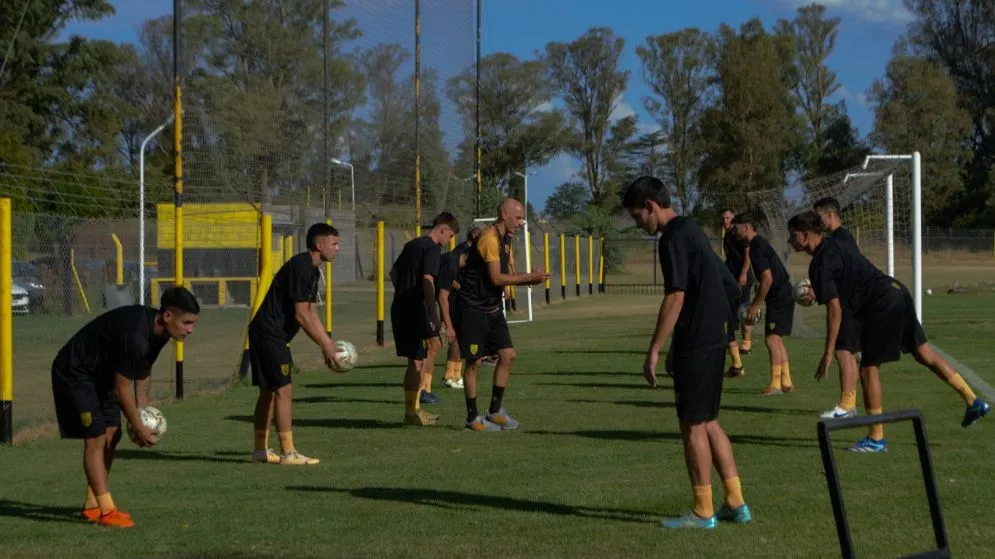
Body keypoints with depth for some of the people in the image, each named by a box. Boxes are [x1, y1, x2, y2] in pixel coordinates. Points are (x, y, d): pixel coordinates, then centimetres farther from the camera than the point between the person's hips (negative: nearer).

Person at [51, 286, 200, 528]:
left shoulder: (157, 329, -7)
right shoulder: (134, 336, -36)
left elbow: (143, 370, 10)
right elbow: (122, 388, -27)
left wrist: (143, 410, 5)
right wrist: (139, 428, -17)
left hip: (101, 373, 10)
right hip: (74, 374, -10)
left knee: (111, 436, 8)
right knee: (96, 439, -13)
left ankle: (92, 505, 17)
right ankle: (106, 511, -11)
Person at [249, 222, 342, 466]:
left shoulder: (311, 270, 13)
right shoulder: (301, 267, -19)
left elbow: (311, 313, 17)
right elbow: (301, 315, -20)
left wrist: (329, 343, 11)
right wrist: (325, 346, -15)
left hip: (266, 334, 11)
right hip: (269, 333, -11)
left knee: (268, 391, 14)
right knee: (284, 390, -9)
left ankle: (260, 450, 21)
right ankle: (288, 453, -6)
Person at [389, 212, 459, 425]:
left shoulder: (411, 245, 16)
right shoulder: (433, 249, -11)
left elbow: (393, 272, 24)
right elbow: (427, 279, -22)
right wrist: (434, 314, -23)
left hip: (400, 307, 9)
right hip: (415, 310, -9)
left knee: (434, 345, 21)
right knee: (417, 360, -4)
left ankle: (424, 390, 21)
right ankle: (411, 412, -2)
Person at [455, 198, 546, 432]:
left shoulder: (505, 239, 13)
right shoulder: (489, 238, -18)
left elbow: (506, 275, 17)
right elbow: (496, 278, -22)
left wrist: (531, 278, -1)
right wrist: (530, 277, -16)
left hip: (492, 308, 9)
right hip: (473, 308, -9)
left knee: (507, 355, 4)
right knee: (474, 361, -2)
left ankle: (495, 411, 14)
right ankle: (472, 418, 6)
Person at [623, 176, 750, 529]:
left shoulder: (673, 238, -14)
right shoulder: (691, 231, 15)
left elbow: (675, 297, -20)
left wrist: (654, 350, -18)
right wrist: (675, 348, 23)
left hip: (696, 345, -10)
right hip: (713, 338, 10)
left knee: (693, 426, -1)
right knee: (708, 422, 15)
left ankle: (702, 512, 5)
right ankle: (736, 503, 17)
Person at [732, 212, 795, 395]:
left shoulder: (757, 247, -17)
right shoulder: (759, 244, 15)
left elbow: (767, 279, -22)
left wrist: (756, 305, -16)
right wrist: (755, 302, 20)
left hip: (779, 297, -11)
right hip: (783, 296, 11)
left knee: (771, 339, -11)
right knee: (776, 339, 15)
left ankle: (775, 384, -11)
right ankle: (786, 382, 20)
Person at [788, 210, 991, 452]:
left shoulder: (820, 264, -12)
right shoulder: (833, 245, 16)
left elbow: (835, 309, -16)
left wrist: (828, 353, -12)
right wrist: (818, 293, 37)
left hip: (881, 305, -9)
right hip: (897, 290, 9)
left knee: (869, 369, 0)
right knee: (924, 354, 16)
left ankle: (876, 439, 6)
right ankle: (973, 402, 18)